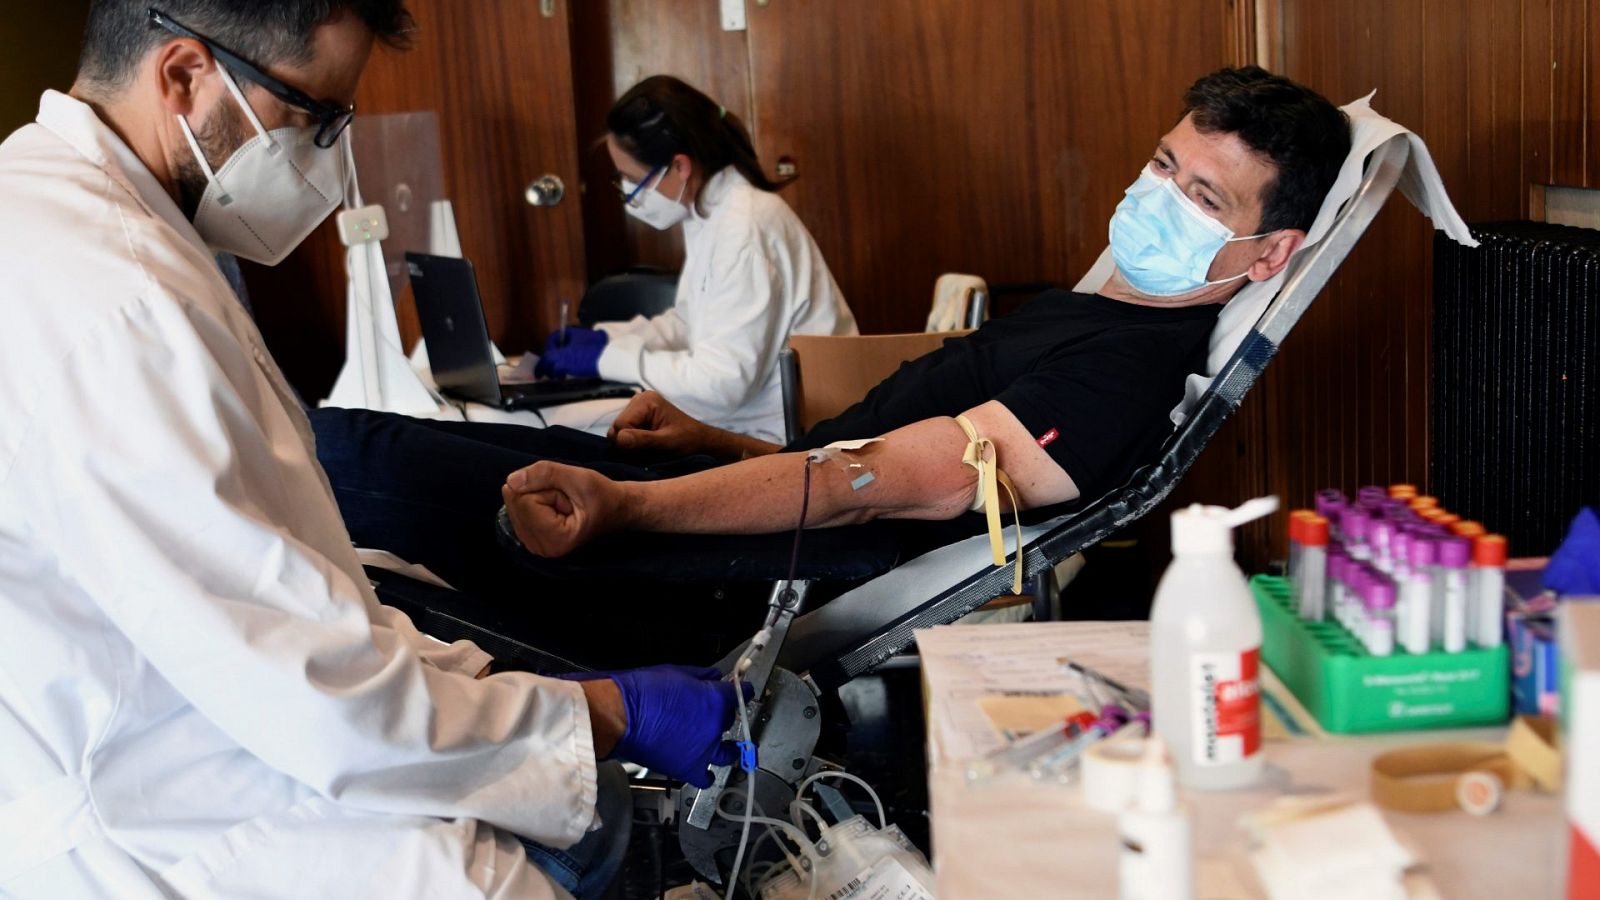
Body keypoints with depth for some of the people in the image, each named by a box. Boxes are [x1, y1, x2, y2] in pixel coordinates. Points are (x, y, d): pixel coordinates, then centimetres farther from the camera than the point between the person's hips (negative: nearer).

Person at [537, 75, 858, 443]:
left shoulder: (745, 227, -23)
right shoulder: (707, 211, 4)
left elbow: (722, 382, -25)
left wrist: (607, 357, -17)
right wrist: (604, 337, 3)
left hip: (796, 441, -8)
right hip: (752, 423, 8)